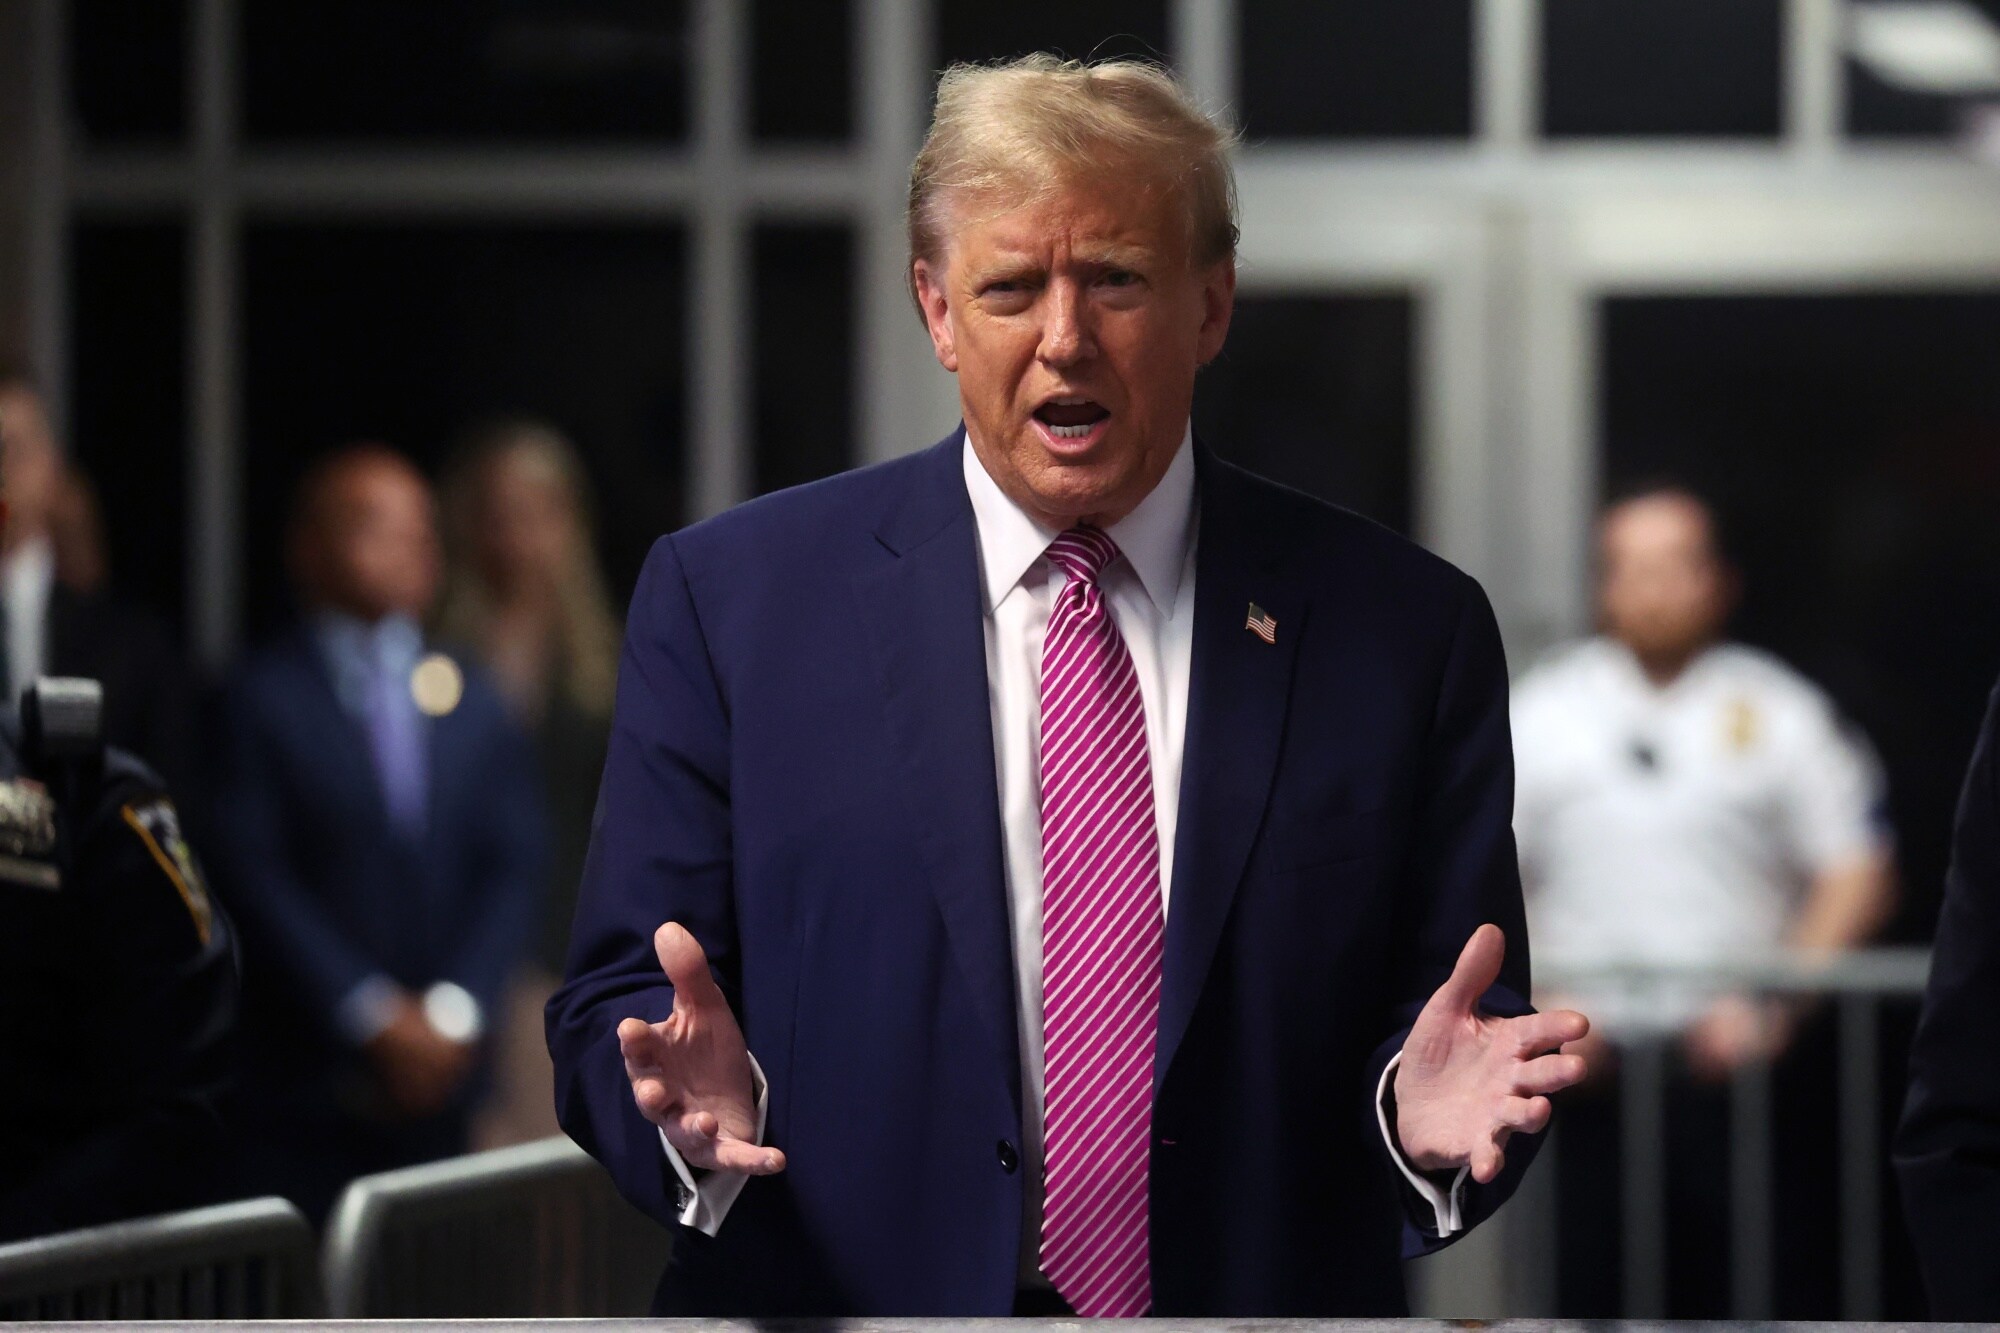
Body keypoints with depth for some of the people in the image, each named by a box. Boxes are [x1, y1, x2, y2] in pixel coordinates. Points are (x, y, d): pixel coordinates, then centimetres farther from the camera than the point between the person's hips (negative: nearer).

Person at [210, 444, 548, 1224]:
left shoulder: (470, 700, 13)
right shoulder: (263, 699, -1)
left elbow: (515, 869, 9)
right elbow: (256, 876, -7)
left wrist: (454, 1009, -6)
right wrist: (373, 1014, -12)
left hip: (439, 1071, 4)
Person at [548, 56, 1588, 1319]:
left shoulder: (1405, 630, -3)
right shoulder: (728, 599, -4)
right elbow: (613, 1009, -4)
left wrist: (1427, 1109, -23)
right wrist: (696, 1098, -25)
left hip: (1264, 1297, 1)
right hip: (843, 1297, 0)